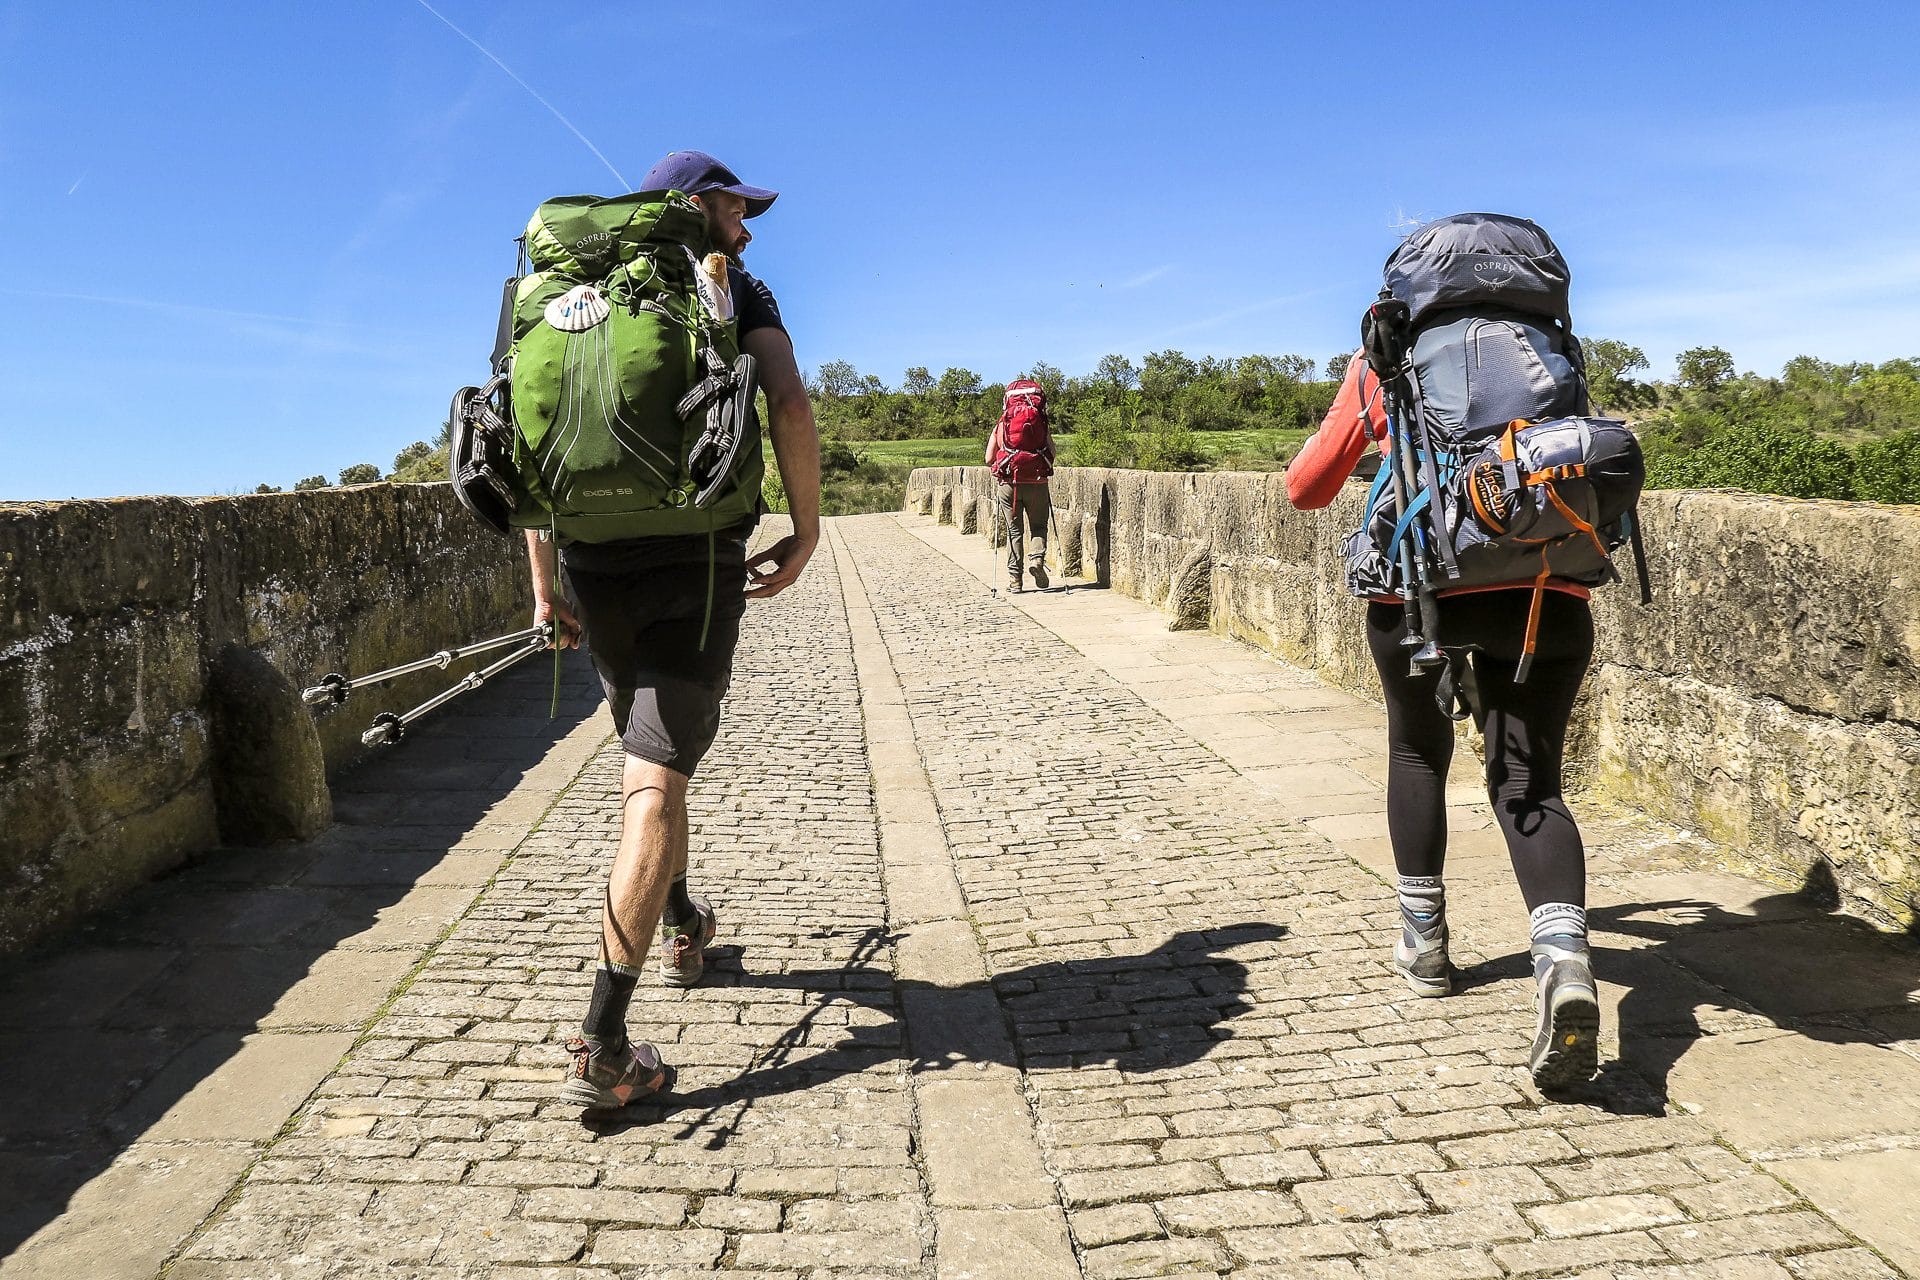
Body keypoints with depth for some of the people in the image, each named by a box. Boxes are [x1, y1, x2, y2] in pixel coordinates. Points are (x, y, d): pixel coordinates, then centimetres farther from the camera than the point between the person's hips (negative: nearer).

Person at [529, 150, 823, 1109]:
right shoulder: (735, 289, 5)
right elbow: (789, 404, -13)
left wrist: (545, 582, 14)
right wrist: (804, 532, -3)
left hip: (593, 563, 5)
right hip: (697, 561, -5)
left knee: (653, 755, 26)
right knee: (654, 786, -7)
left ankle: (680, 926, 45)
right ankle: (601, 1047, -12)